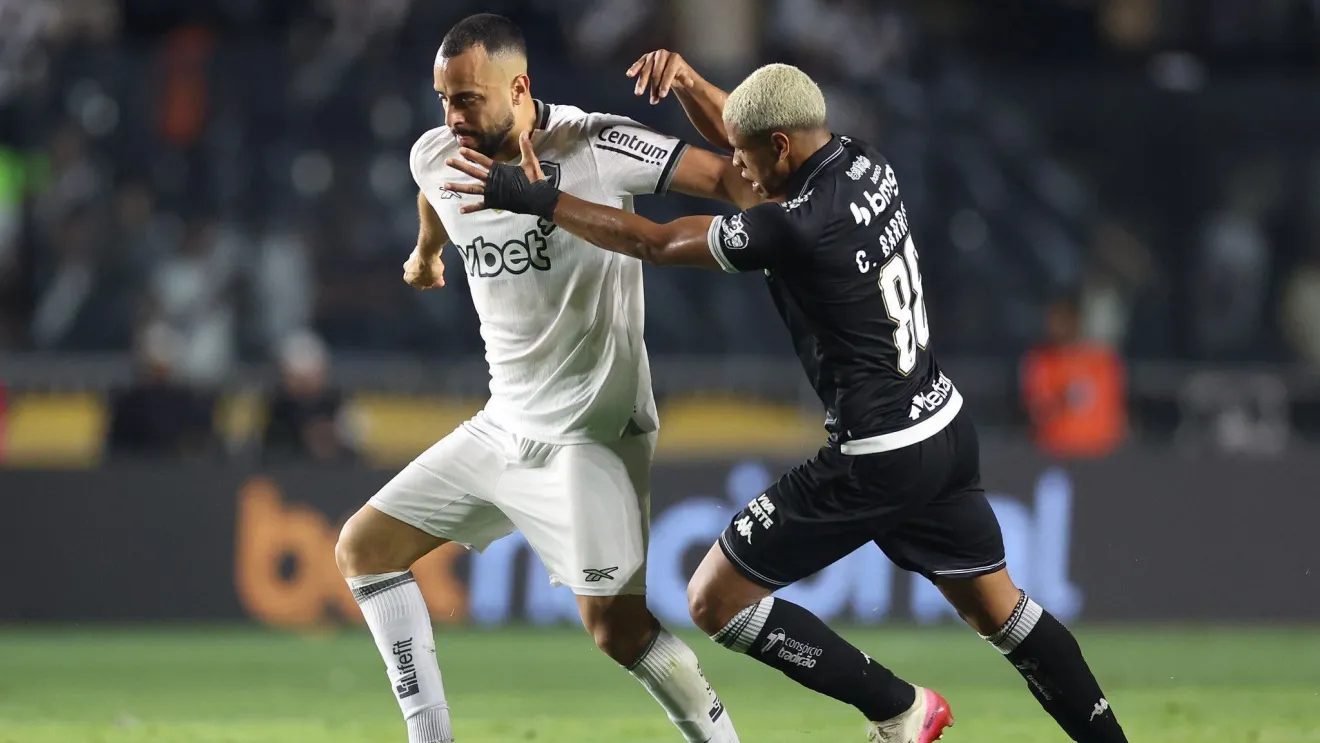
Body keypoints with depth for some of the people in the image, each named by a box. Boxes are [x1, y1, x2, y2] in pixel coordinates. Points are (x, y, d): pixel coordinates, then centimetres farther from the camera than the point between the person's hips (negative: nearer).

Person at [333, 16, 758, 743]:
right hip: (503, 428, 8)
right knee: (362, 548, 8)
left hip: (590, 431, -8)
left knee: (616, 623, -18)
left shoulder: (594, 148, -19)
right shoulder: (436, 157, 1)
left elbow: (726, 177, -25)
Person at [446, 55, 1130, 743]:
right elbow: (742, 135, 20)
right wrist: (686, 80, 4)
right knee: (999, 610, 19)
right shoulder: (865, 166, 2)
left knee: (715, 600, 0)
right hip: (948, 429, 9)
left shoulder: (797, 228, -22)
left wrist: (538, 199, -7)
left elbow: (652, 243, -13)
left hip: (876, 463, -9)